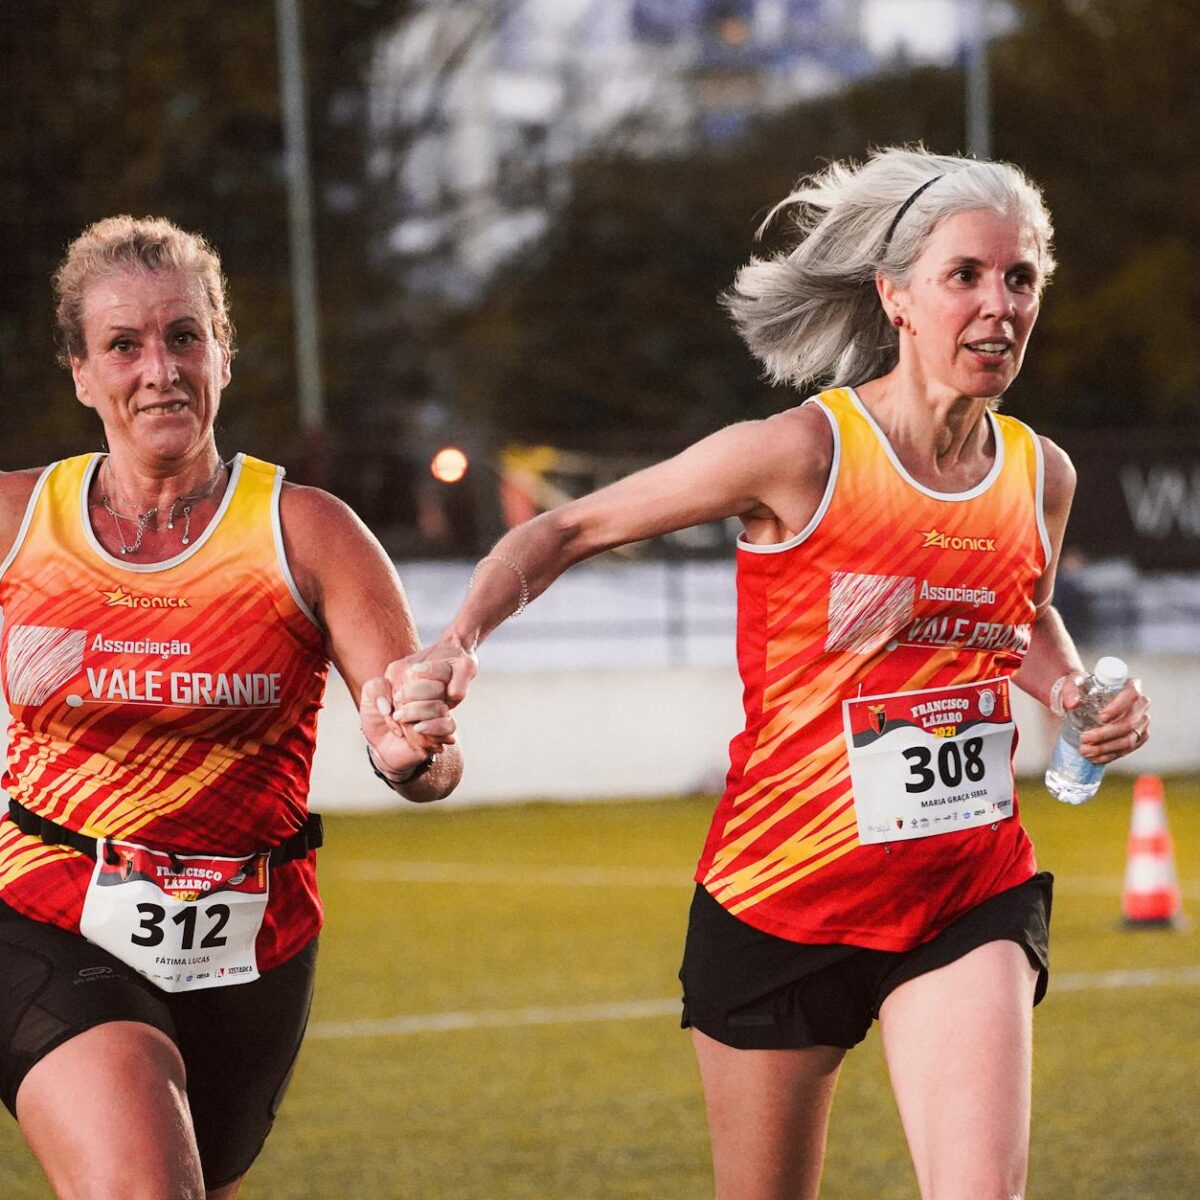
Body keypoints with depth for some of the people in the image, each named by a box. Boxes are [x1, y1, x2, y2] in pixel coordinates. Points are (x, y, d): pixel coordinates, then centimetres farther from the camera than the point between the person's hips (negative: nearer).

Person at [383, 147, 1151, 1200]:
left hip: (968, 897, 3)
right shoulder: (802, 456, -14)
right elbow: (567, 531, -6)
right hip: (784, 895, -3)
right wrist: (460, 640, -23)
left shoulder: (1041, 476, 2)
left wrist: (1076, 694, 4)